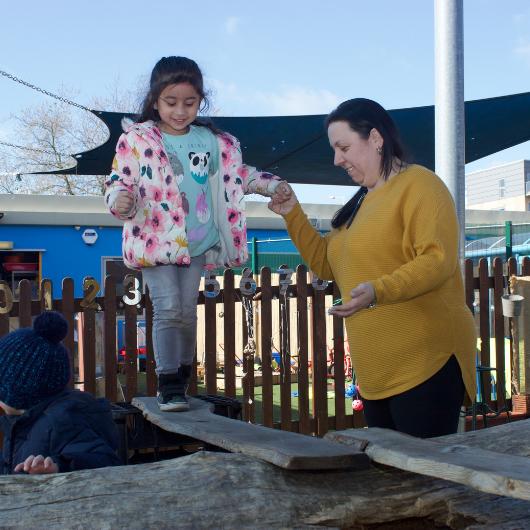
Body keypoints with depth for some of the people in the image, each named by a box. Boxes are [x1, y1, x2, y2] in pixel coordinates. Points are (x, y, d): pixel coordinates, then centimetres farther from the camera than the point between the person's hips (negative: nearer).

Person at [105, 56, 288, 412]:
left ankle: (183, 381, 22)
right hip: (156, 241, -4)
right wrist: (120, 200, -30)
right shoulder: (136, 139, -5)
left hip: (197, 243, 4)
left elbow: (238, 174, 17)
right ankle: (168, 386, -3)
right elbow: (119, 181, -7)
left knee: (188, 312, 10)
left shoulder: (212, 141, 7)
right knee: (168, 310, -10)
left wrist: (272, 185, 4)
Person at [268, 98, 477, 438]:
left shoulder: (418, 184, -8)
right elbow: (325, 264, 22)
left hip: (425, 364, -9)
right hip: (377, 372, 9)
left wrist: (377, 291, -33)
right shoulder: (362, 202, 20)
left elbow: (438, 260, -20)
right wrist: (293, 215, 14)